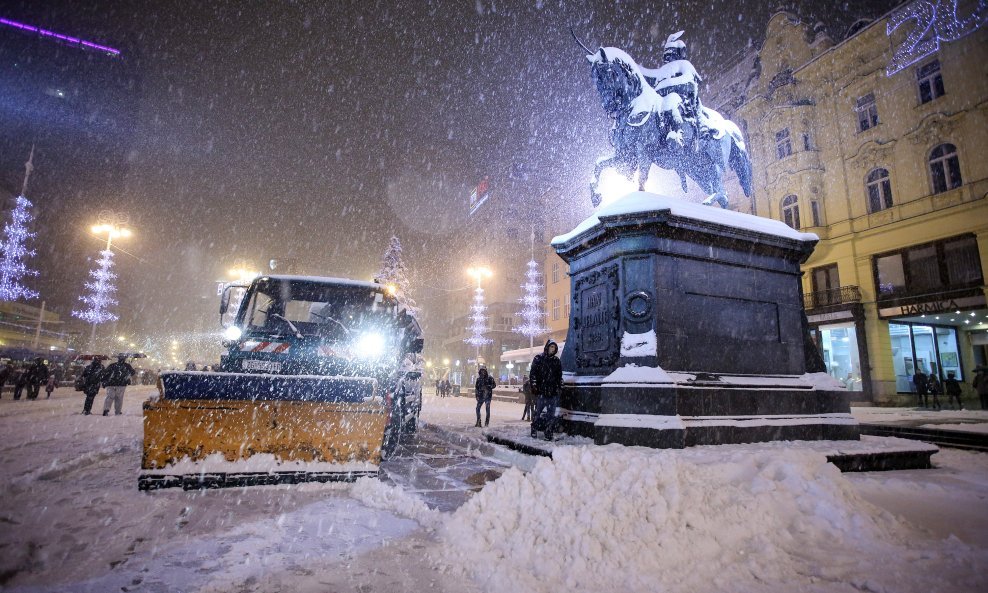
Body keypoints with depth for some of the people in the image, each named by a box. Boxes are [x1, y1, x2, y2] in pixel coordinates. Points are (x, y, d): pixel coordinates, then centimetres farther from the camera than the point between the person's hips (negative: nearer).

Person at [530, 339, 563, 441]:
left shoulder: (557, 361, 13)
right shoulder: (538, 358, 1)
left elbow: (560, 376, 18)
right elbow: (533, 373, -2)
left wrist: (560, 388, 11)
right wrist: (534, 385, -9)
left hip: (553, 392, 4)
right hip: (541, 391, -4)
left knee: (551, 413, 5)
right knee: (538, 411, -2)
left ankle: (548, 433, 11)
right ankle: (534, 430, 11)